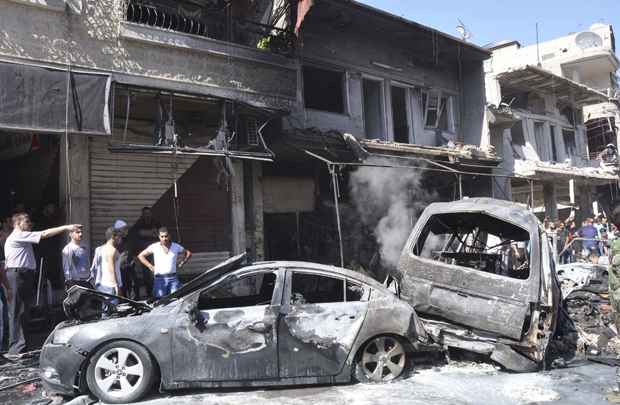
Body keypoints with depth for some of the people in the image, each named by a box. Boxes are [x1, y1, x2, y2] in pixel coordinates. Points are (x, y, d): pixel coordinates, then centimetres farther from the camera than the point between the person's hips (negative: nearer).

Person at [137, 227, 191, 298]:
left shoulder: (176, 246, 6)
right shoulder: (154, 247, 1)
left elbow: (188, 253, 20)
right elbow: (140, 256, 9)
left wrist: (181, 263, 8)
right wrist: (150, 266, 3)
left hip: (173, 278, 1)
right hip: (160, 279, -1)